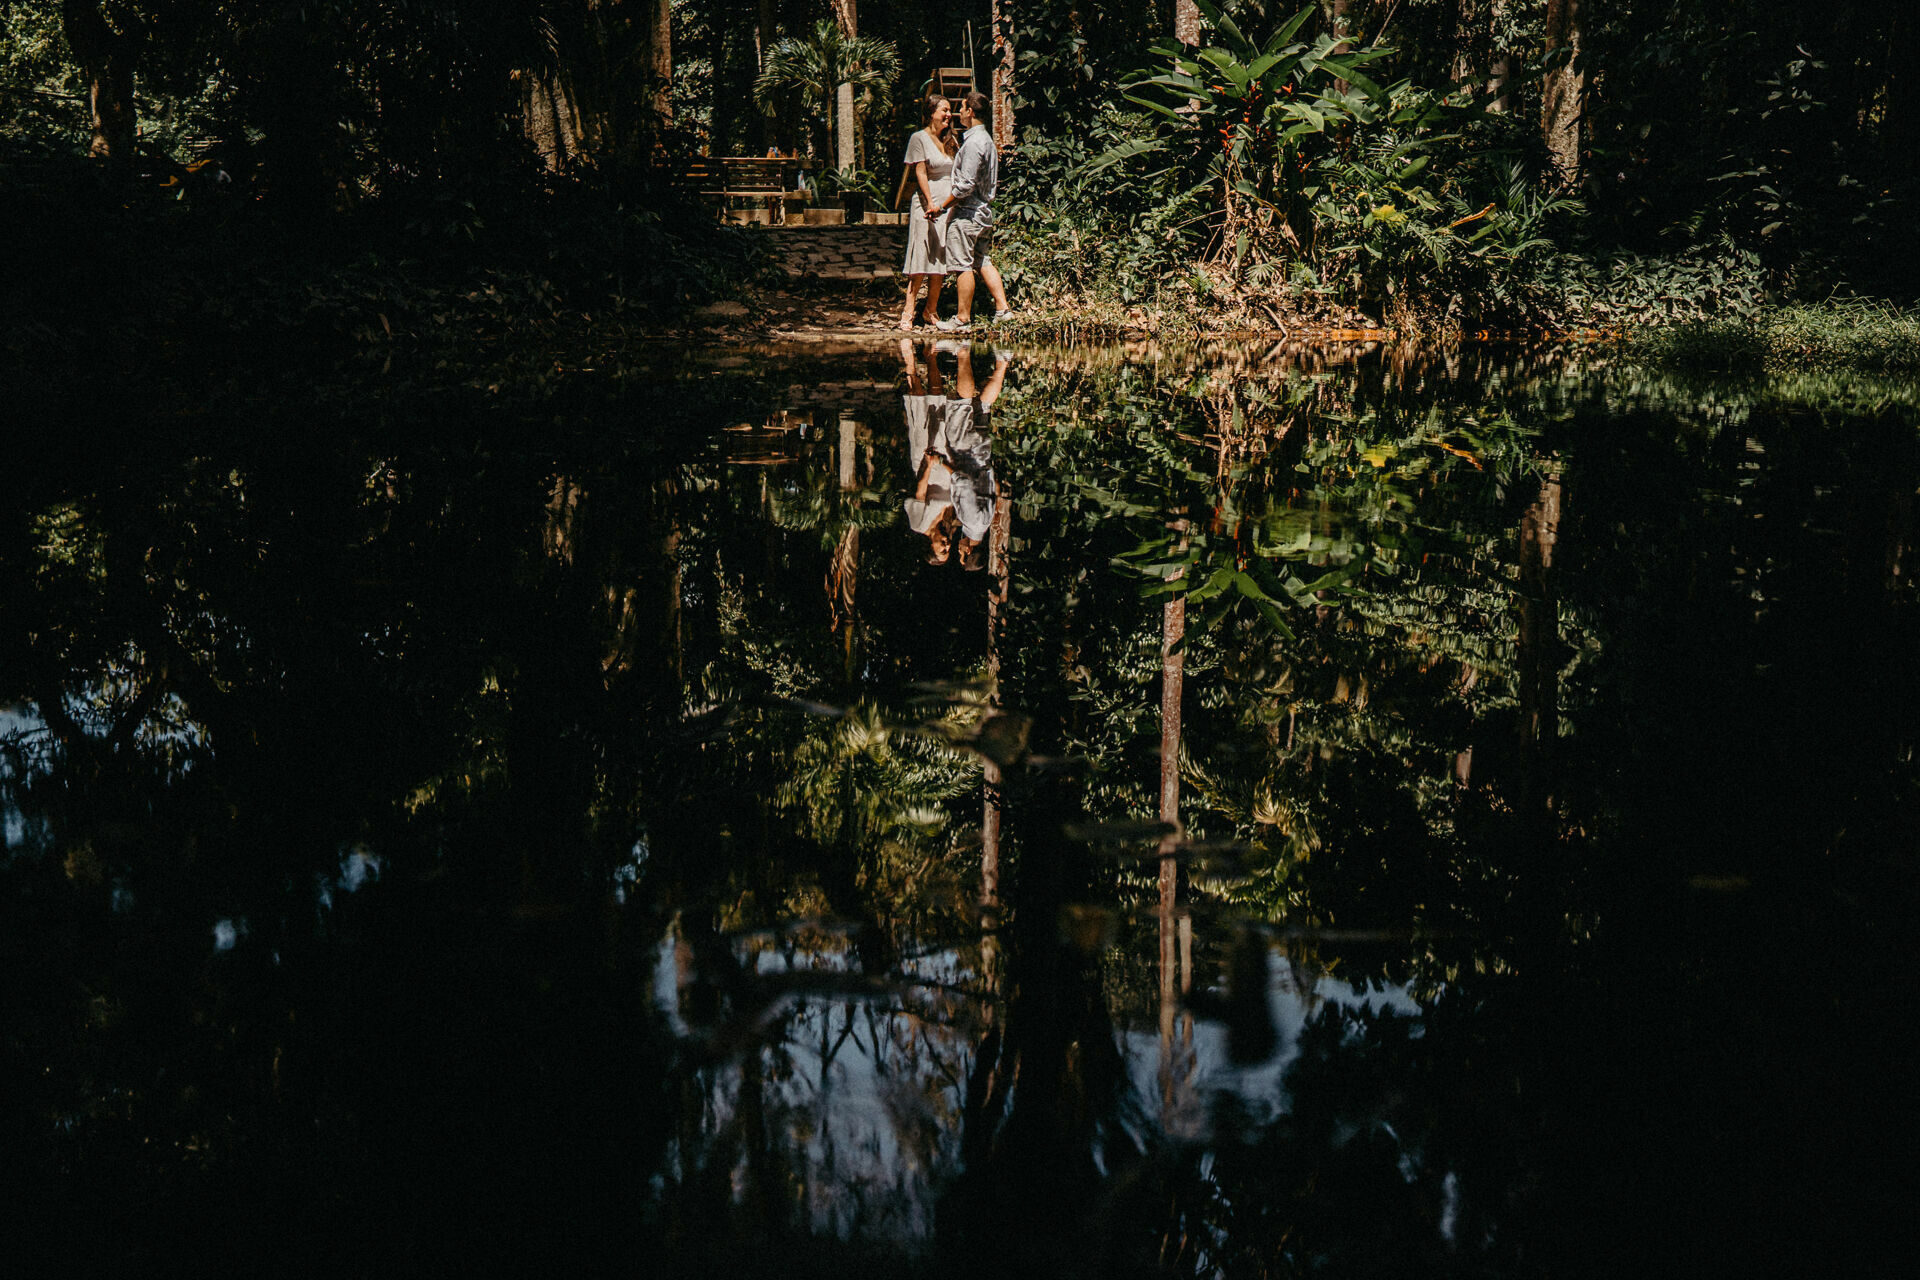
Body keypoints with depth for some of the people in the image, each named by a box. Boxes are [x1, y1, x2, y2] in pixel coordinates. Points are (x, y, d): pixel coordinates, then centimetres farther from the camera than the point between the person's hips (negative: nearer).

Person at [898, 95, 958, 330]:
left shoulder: (950, 141, 17)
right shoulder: (919, 139, -2)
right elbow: (920, 173, -9)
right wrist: (930, 203, -19)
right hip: (927, 204, -6)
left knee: (940, 262, 6)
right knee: (921, 260, -8)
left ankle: (931, 310, 14)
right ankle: (908, 312, -6)